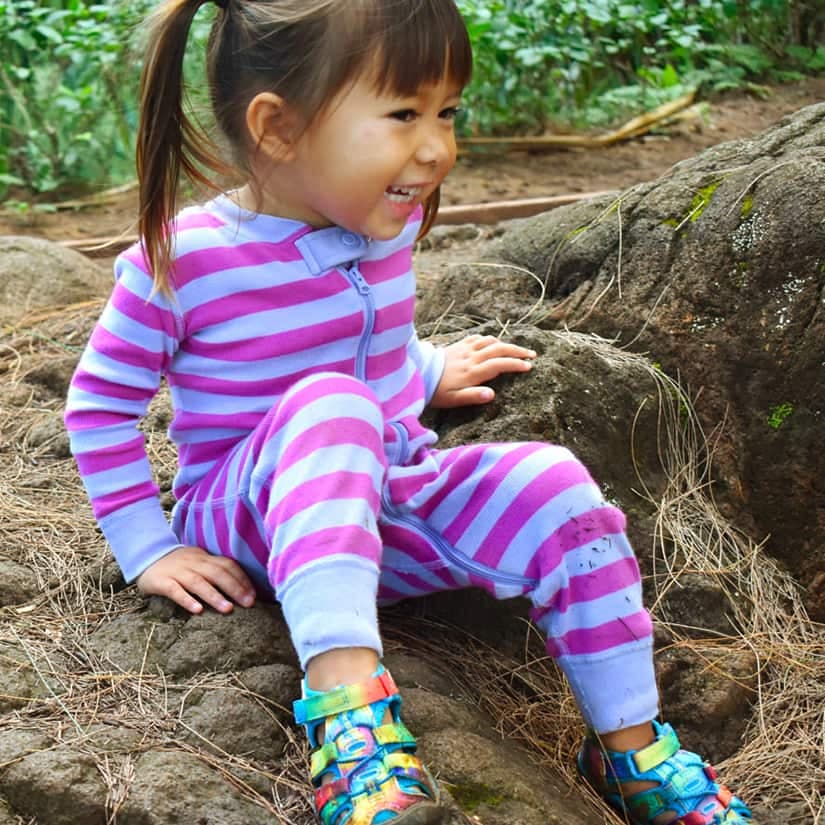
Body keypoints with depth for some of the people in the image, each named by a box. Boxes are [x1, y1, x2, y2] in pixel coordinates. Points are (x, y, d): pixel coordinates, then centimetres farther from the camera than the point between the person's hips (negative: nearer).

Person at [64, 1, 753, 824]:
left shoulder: (386, 223, 0)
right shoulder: (181, 263, -17)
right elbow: (100, 402, -5)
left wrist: (428, 373, 18)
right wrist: (150, 549, -6)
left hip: (387, 493, 5)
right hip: (251, 518, -5)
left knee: (555, 487, -21)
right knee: (332, 402, -37)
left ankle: (631, 751, -7)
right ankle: (348, 703, -50)